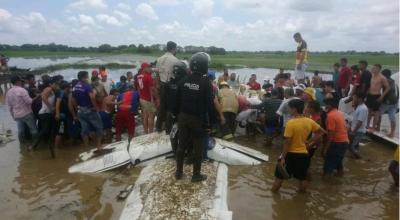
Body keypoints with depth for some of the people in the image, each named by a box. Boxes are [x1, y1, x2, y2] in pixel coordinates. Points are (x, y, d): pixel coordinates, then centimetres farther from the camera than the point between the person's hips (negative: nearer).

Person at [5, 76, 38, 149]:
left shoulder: (8, 92, 6)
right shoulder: (22, 90, -16)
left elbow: (9, 106, 10)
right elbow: (29, 101, -19)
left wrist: (13, 116, 19)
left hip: (17, 115, 6)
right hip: (27, 113, -6)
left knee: (20, 131, 14)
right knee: (33, 129, 8)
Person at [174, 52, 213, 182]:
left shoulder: (183, 81, 1)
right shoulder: (205, 83, -14)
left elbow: (177, 100, 6)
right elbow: (209, 103, -12)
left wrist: (178, 114, 15)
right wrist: (207, 118, 2)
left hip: (183, 117, 5)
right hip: (198, 119, -5)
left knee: (182, 145, 14)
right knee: (197, 147, 7)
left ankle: (178, 172, 24)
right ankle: (196, 175, 17)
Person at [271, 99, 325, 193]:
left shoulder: (291, 123, -19)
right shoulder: (309, 121, -1)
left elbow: (287, 142, -19)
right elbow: (321, 132, 12)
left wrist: (283, 157, -13)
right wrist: (310, 141, 13)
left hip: (291, 154, -5)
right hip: (303, 154, 5)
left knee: (279, 176, 9)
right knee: (303, 178, 17)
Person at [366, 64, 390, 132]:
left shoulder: (382, 78, -12)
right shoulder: (371, 76, 7)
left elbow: (388, 88, -9)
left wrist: (382, 96, -12)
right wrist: (367, 93, 11)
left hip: (376, 96, -6)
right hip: (369, 95, 6)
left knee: (376, 112, 3)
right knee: (369, 110, 14)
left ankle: (374, 127, 12)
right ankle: (367, 125, 25)